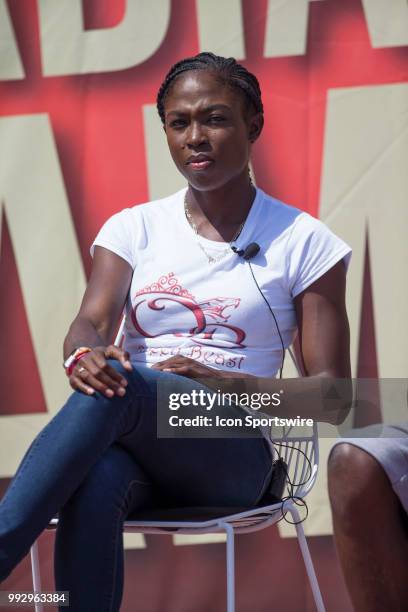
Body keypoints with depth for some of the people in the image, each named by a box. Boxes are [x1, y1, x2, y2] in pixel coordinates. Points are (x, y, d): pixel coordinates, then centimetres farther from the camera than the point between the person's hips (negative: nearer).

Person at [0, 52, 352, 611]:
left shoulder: (301, 241, 7)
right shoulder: (134, 228, 16)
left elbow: (333, 395, 3)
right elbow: (90, 325, -1)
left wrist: (224, 383, -14)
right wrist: (84, 354, -28)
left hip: (234, 453, -2)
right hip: (131, 444, 2)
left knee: (118, 384, -35)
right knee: (95, 482, -38)